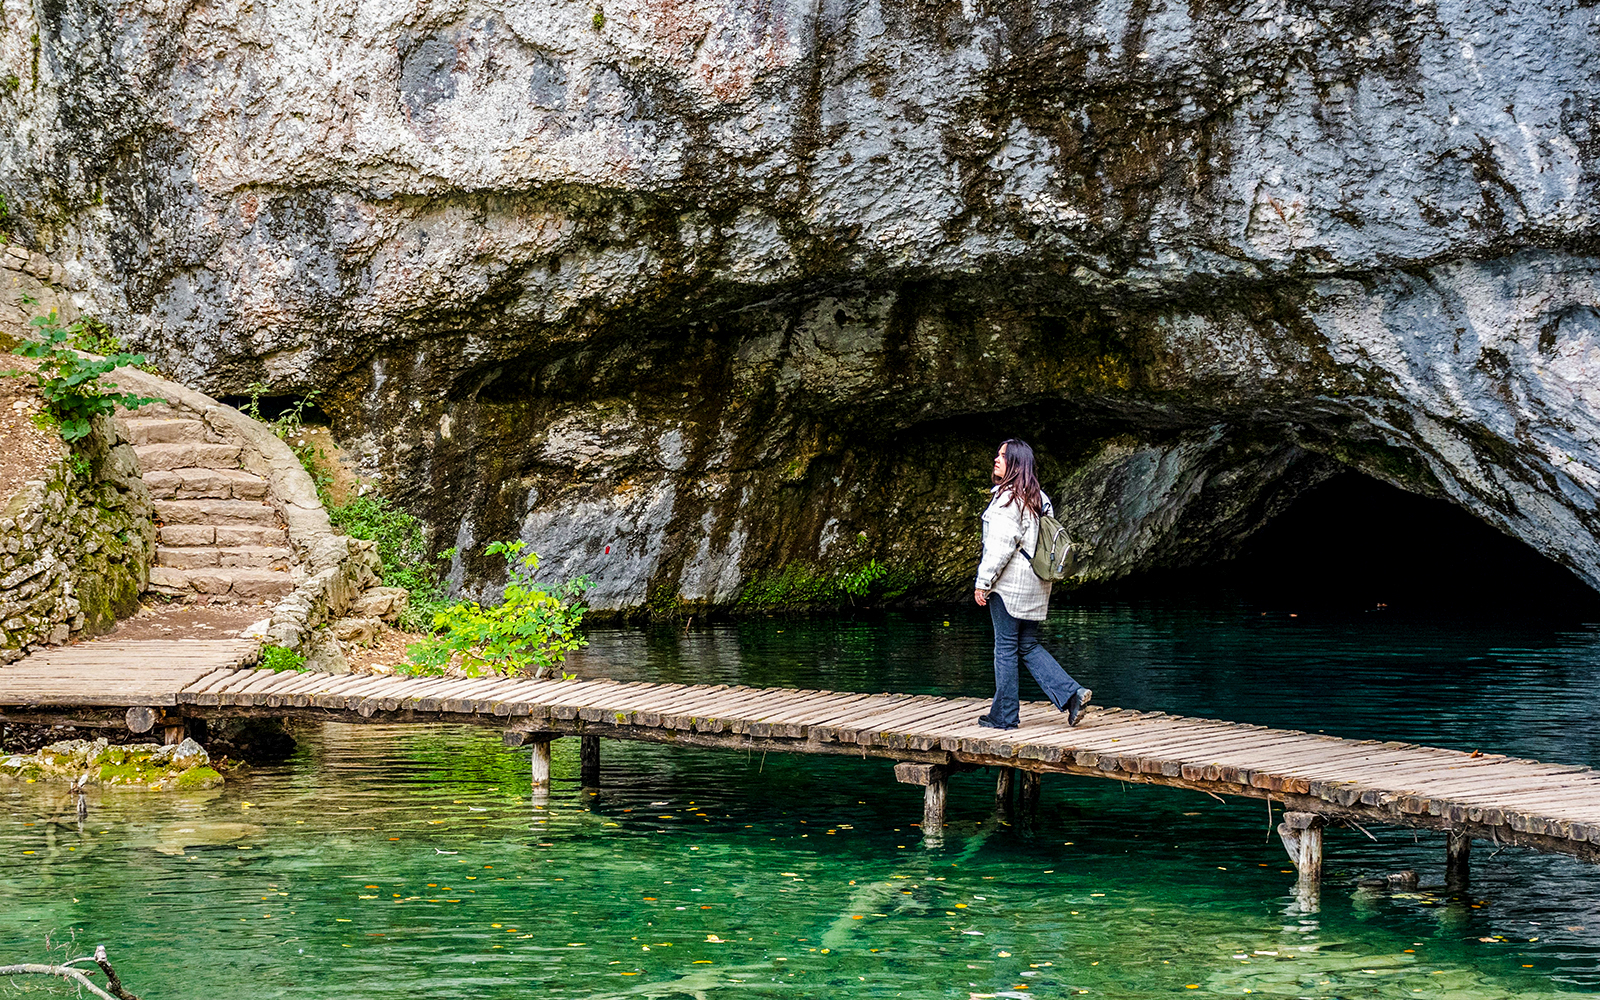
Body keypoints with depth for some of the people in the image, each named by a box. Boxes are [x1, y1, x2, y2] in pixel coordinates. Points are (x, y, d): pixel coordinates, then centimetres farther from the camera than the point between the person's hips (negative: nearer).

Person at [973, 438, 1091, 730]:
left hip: (1009, 583, -8)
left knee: (1006, 647, 1)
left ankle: (1004, 715, 7)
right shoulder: (1038, 498, 11)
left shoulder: (1007, 498, -15)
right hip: (1035, 585, 8)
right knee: (1029, 646, 14)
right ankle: (1072, 694, 2)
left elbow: (1000, 546, -19)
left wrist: (982, 583, -14)